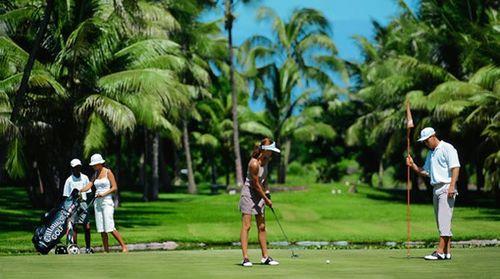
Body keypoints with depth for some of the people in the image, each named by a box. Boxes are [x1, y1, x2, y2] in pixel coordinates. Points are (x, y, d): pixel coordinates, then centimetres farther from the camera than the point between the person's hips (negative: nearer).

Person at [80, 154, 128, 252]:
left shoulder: (108, 172, -4)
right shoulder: (96, 174, 14)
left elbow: (115, 187, -7)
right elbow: (89, 185, 4)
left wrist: (104, 194, -18)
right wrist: (79, 191, -14)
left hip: (107, 201, -7)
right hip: (97, 202, 7)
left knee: (110, 228, -14)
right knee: (101, 229, 2)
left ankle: (124, 247, -8)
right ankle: (106, 250, 5)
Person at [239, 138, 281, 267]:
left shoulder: (266, 160, 2)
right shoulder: (254, 163, -23)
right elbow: (256, 184, -17)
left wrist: (267, 192, 7)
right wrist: (266, 199, -10)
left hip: (259, 194, 8)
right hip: (249, 193, -8)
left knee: (262, 227, 8)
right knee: (246, 226, -9)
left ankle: (265, 257, 11)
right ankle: (245, 258, -12)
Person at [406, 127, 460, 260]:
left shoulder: (447, 148, -6)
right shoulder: (430, 154, 20)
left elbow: (455, 167, -15)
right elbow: (425, 172, 24)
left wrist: (452, 186, -23)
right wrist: (412, 165, 8)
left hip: (446, 188, -9)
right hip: (436, 189, 9)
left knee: (444, 221, -12)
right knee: (441, 222, 6)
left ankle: (440, 251, -17)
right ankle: (447, 252, 8)